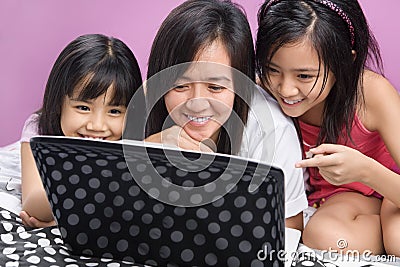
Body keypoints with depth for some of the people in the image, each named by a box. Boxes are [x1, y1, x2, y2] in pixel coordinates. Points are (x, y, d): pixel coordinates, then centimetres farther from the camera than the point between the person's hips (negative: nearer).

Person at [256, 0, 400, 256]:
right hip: (337, 194, 3)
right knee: (322, 237, -32)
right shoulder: (267, 92, -21)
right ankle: (377, 224, 1)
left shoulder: (373, 93, -28)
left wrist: (366, 170, -47)